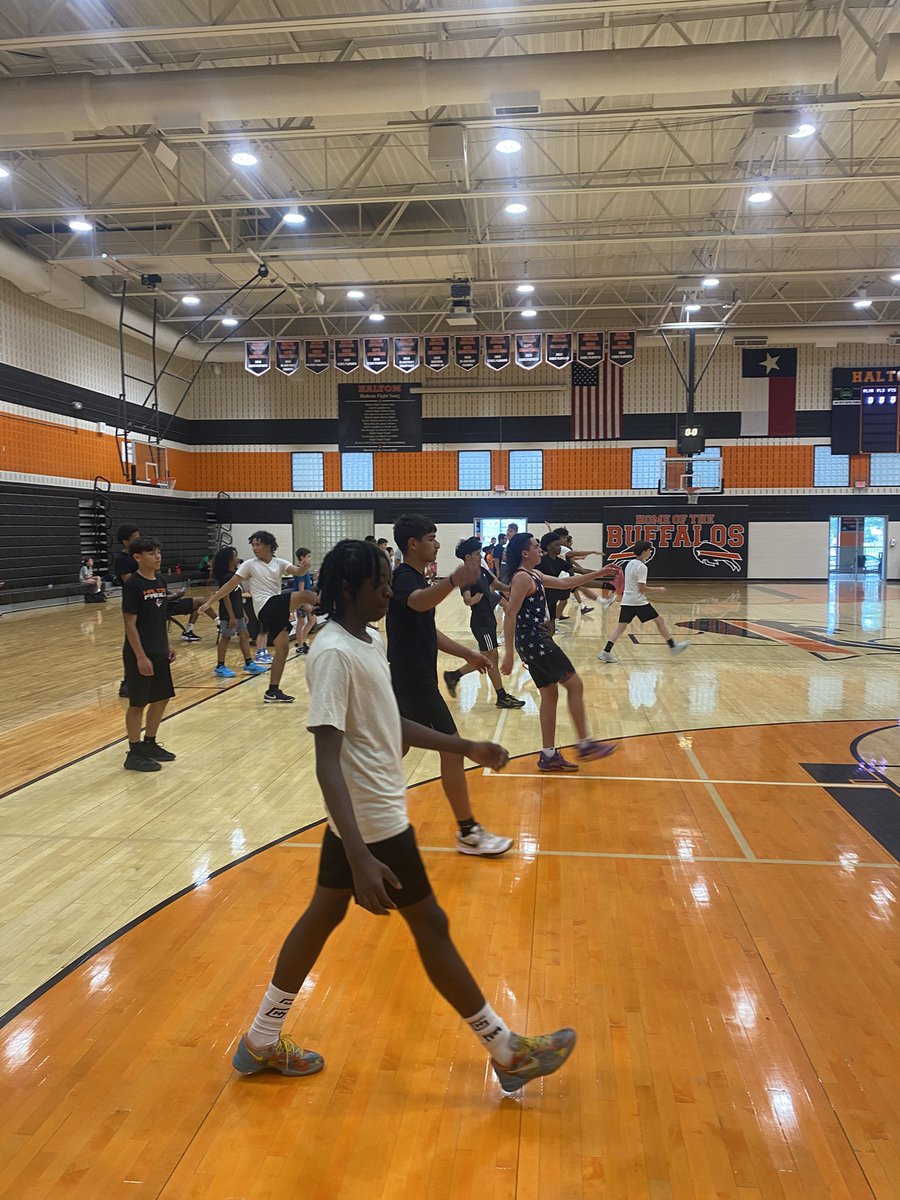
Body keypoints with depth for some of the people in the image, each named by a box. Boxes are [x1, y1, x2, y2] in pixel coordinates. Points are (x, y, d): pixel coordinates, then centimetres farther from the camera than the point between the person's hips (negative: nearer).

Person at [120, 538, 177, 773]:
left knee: (161, 698, 15)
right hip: (140, 654, -8)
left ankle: (149, 744, 30)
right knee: (138, 703, 1)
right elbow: (130, 624, -17)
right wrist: (141, 657, -19)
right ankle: (134, 753, 12)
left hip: (159, 652, 8)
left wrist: (167, 646, 15)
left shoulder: (160, 581, 7)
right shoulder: (133, 584, -16)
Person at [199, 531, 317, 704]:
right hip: (267, 607, -5)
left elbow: (298, 572, -8)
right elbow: (230, 585, -1)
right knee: (305, 594, -24)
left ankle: (273, 691, 4)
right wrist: (210, 602, -5)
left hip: (278, 608, 5)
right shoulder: (249, 565, 0)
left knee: (282, 647, 0)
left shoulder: (279, 563, 9)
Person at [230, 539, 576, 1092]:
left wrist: (466, 747, 16)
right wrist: (362, 859, -36)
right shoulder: (334, 654, -24)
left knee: (323, 915, 18)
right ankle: (508, 1053, 22)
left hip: (357, 818, 9)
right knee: (431, 925, 4)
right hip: (375, 821, -9)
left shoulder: (369, 640, 6)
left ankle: (262, 1043, 34)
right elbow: (328, 761, -29)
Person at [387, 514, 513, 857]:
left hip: (412, 680, 10)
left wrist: (467, 654, 23)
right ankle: (468, 832, 3)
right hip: (414, 681, -10)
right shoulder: (404, 577, -16)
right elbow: (418, 602, -42)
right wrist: (453, 581, -61)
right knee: (452, 749, -5)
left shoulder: (415, 578, 15)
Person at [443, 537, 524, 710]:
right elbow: (467, 600, -31)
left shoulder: (482, 571, 9)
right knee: (492, 658, -1)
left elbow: (498, 585, 19)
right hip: (480, 622, -9)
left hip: (489, 619, 9)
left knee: (485, 660, 16)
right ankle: (502, 697, 9)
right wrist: (475, 599, -51)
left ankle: (453, 676, 26)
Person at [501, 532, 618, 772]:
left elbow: (564, 583, 27)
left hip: (537, 640, 10)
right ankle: (585, 744, 4)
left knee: (550, 695, 11)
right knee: (575, 684, -3)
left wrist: (596, 574, 25)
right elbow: (511, 614, -20)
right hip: (534, 640, -10)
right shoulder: (522, 578, -14)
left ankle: (549, 755, 14)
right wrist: (509, 653, -24)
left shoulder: (534, 575, 16)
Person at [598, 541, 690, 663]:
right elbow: (642, 588, -16)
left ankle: (606, 652, -6)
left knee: (621, 626, 3)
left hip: (627, 601, 7)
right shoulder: (642, 567, -13)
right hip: (639, 601, -7)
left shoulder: (630, 563, 13)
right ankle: (672, 646, 10)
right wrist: (658, 589, -6)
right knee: (659, 620, 5)